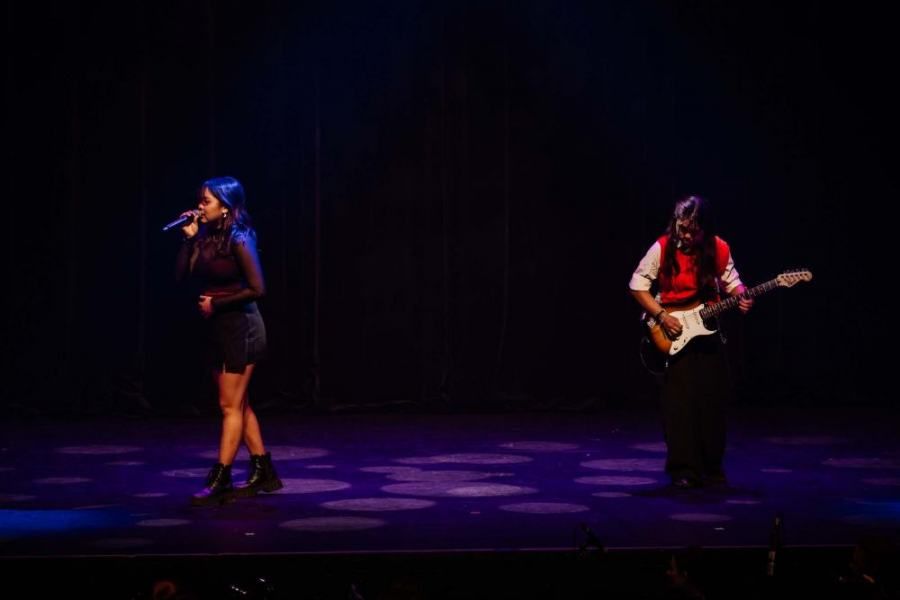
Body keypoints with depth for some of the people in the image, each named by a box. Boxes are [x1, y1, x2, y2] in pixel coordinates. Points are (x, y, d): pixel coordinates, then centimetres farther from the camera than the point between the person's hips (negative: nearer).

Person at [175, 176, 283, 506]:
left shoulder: (238, 240, -15)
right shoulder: (206, 237, 5)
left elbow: (257, 289, -18)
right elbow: (182, 275, 1)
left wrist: (216, 303, -13)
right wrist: (189, 238, -6)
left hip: (240, 327, -8)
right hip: (218, 328, 8)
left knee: (230, 406, -5)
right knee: (239, 405, 13)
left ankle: (219, 481, -4)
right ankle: (263, 473, 21)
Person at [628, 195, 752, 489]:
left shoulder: (718, 249, -5)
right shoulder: (663, 248, -13)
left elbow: (731, 281, 9)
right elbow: (638, 285, -7)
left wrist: (741, 296, -13)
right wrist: (661, 316, -15)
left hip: (706, 331, 3)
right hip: (673, 333, -3)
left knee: (713, 398, 6)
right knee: (679, 401, -7)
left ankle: (711, 467, 17)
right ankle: (683, 469, -1)